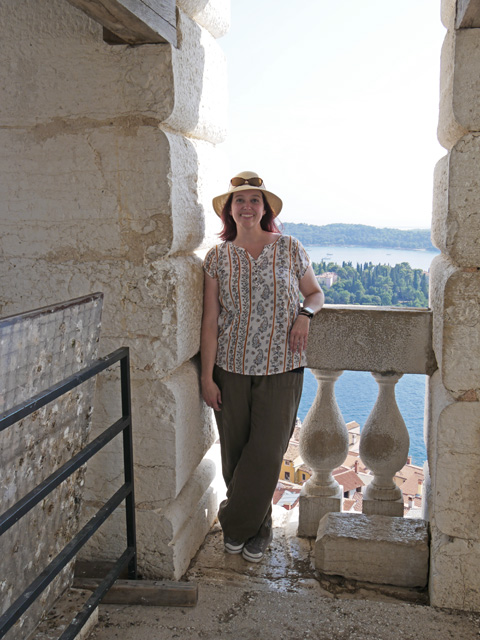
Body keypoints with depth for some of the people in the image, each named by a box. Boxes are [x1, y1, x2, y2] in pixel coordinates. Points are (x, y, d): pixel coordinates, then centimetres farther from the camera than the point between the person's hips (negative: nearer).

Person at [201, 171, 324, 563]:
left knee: (267, 452, -1)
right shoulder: (218, 258, 2)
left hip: (281, 368, 0)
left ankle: (237, 525, 22)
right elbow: (210, 321, 1)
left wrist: (305, 314, -8)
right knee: (234, 452, 8)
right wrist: (207, 375, -3)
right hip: (231, 368, 1)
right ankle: (255, 526, 31)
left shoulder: (289, 248, 3)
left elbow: (315, 292, 15)